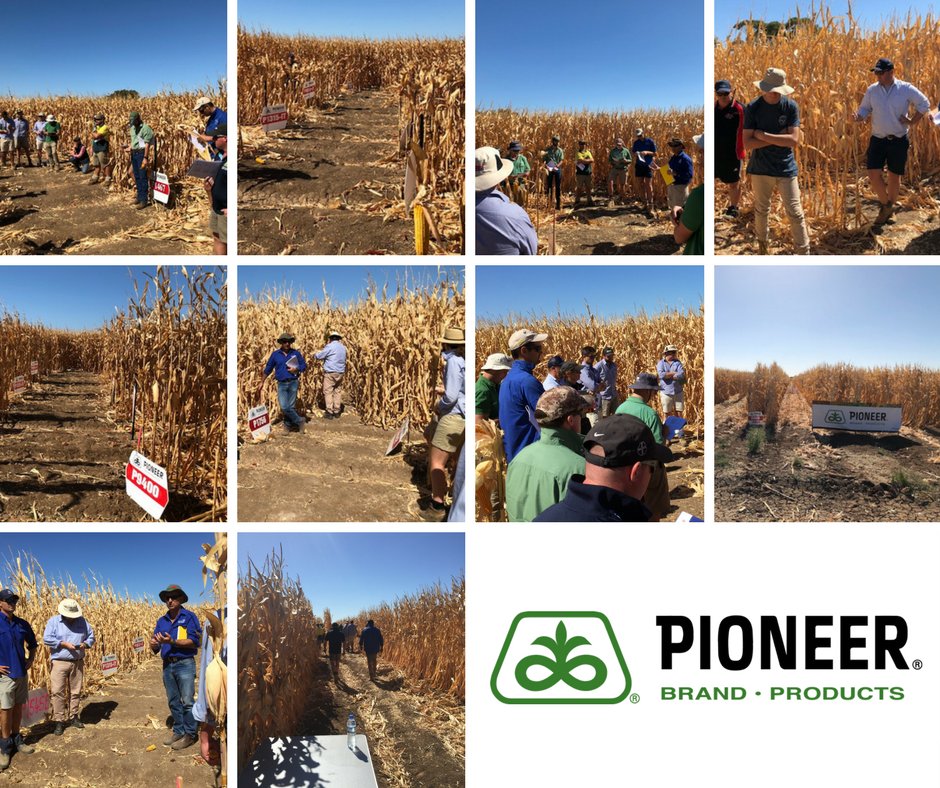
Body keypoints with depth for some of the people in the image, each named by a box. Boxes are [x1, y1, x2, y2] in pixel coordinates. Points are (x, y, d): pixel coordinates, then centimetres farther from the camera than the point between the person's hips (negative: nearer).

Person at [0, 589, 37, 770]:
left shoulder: (22, 624, 7)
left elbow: (32, 644, 23)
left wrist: (30, 660, 9)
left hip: (22, 673, 5)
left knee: (18, 707, 13)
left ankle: (17, 740, 24)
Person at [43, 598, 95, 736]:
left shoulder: (82, 621, 6)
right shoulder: (53, 621, -4)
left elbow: (91, 636, 11)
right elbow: (47, 639, -14)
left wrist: (85, 644, -11)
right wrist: (64, 644, -21)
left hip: (77, 663, 3)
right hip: (59, 662, -3)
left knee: (76, 692, 10)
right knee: (57, 692, -9)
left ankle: (73, 717, 23)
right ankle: (59, 721, -3)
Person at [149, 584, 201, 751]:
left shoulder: (189, 617, -5)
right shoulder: (162, 621, 12)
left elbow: (194, 641, -14)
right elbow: (155, 648, 9)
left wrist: (172, 642, -24)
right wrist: (154, 644, -16)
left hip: (185, 664, -6)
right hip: (168, 665, 6)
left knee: (187, 701, -6)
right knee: (173, 702, 11)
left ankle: (190, 734, 0)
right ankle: (178, 731, 20)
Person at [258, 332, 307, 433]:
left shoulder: (296, 353, 4)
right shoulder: (275, 354, 4)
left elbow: (304, 365, 9)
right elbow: (268, 369, 9)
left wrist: (296, 369, -12)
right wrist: (262, 382, 7)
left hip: (293, 383, 0)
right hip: (281, 384, 0)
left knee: (290, 406, 1)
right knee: (284, 407, -11)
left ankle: (288, 425, 18)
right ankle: (300, 421, 6)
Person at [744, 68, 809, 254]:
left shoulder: (791, 106, -6)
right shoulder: (752, 108, -6)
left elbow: (794, 140, -14)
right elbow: (747, 144, -12)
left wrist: (764, 136, -16)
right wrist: (779, 137, -16)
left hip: (786, 169, -1)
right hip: (760, 169, 1)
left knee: (795, 213, -1)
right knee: (761, 211, 15)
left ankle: (804, 252, 6)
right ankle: (763, 246, 35)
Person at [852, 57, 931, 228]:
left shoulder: (906, 89, -9)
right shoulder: (872, 90, -2)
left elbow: (925, 104, 1)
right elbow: (864, 110, 5)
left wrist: (912, 122, -7)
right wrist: (857, 117, -18)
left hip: (899, 140, -2)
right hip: (878, 139, 2)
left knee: (894, 176, 7)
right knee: (874, 174, -7)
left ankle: (889, 207, 27)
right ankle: (885, 206, 15)